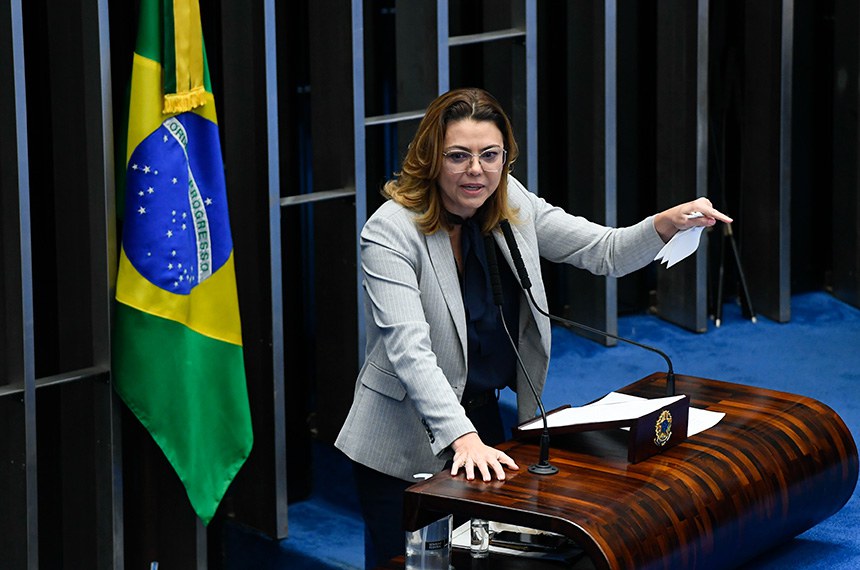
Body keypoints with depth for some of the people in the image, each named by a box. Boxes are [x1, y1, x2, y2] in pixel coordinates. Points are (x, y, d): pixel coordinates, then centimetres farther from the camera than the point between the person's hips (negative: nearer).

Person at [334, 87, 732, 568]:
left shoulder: (512, 205, -1)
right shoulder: (391, 233, -20)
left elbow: (605, 253, -2)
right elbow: (409, 350, -29)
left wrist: (671, 223, -22)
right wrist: (463, 438, -40)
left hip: (486, 420, 6)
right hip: (408, 445, -6)